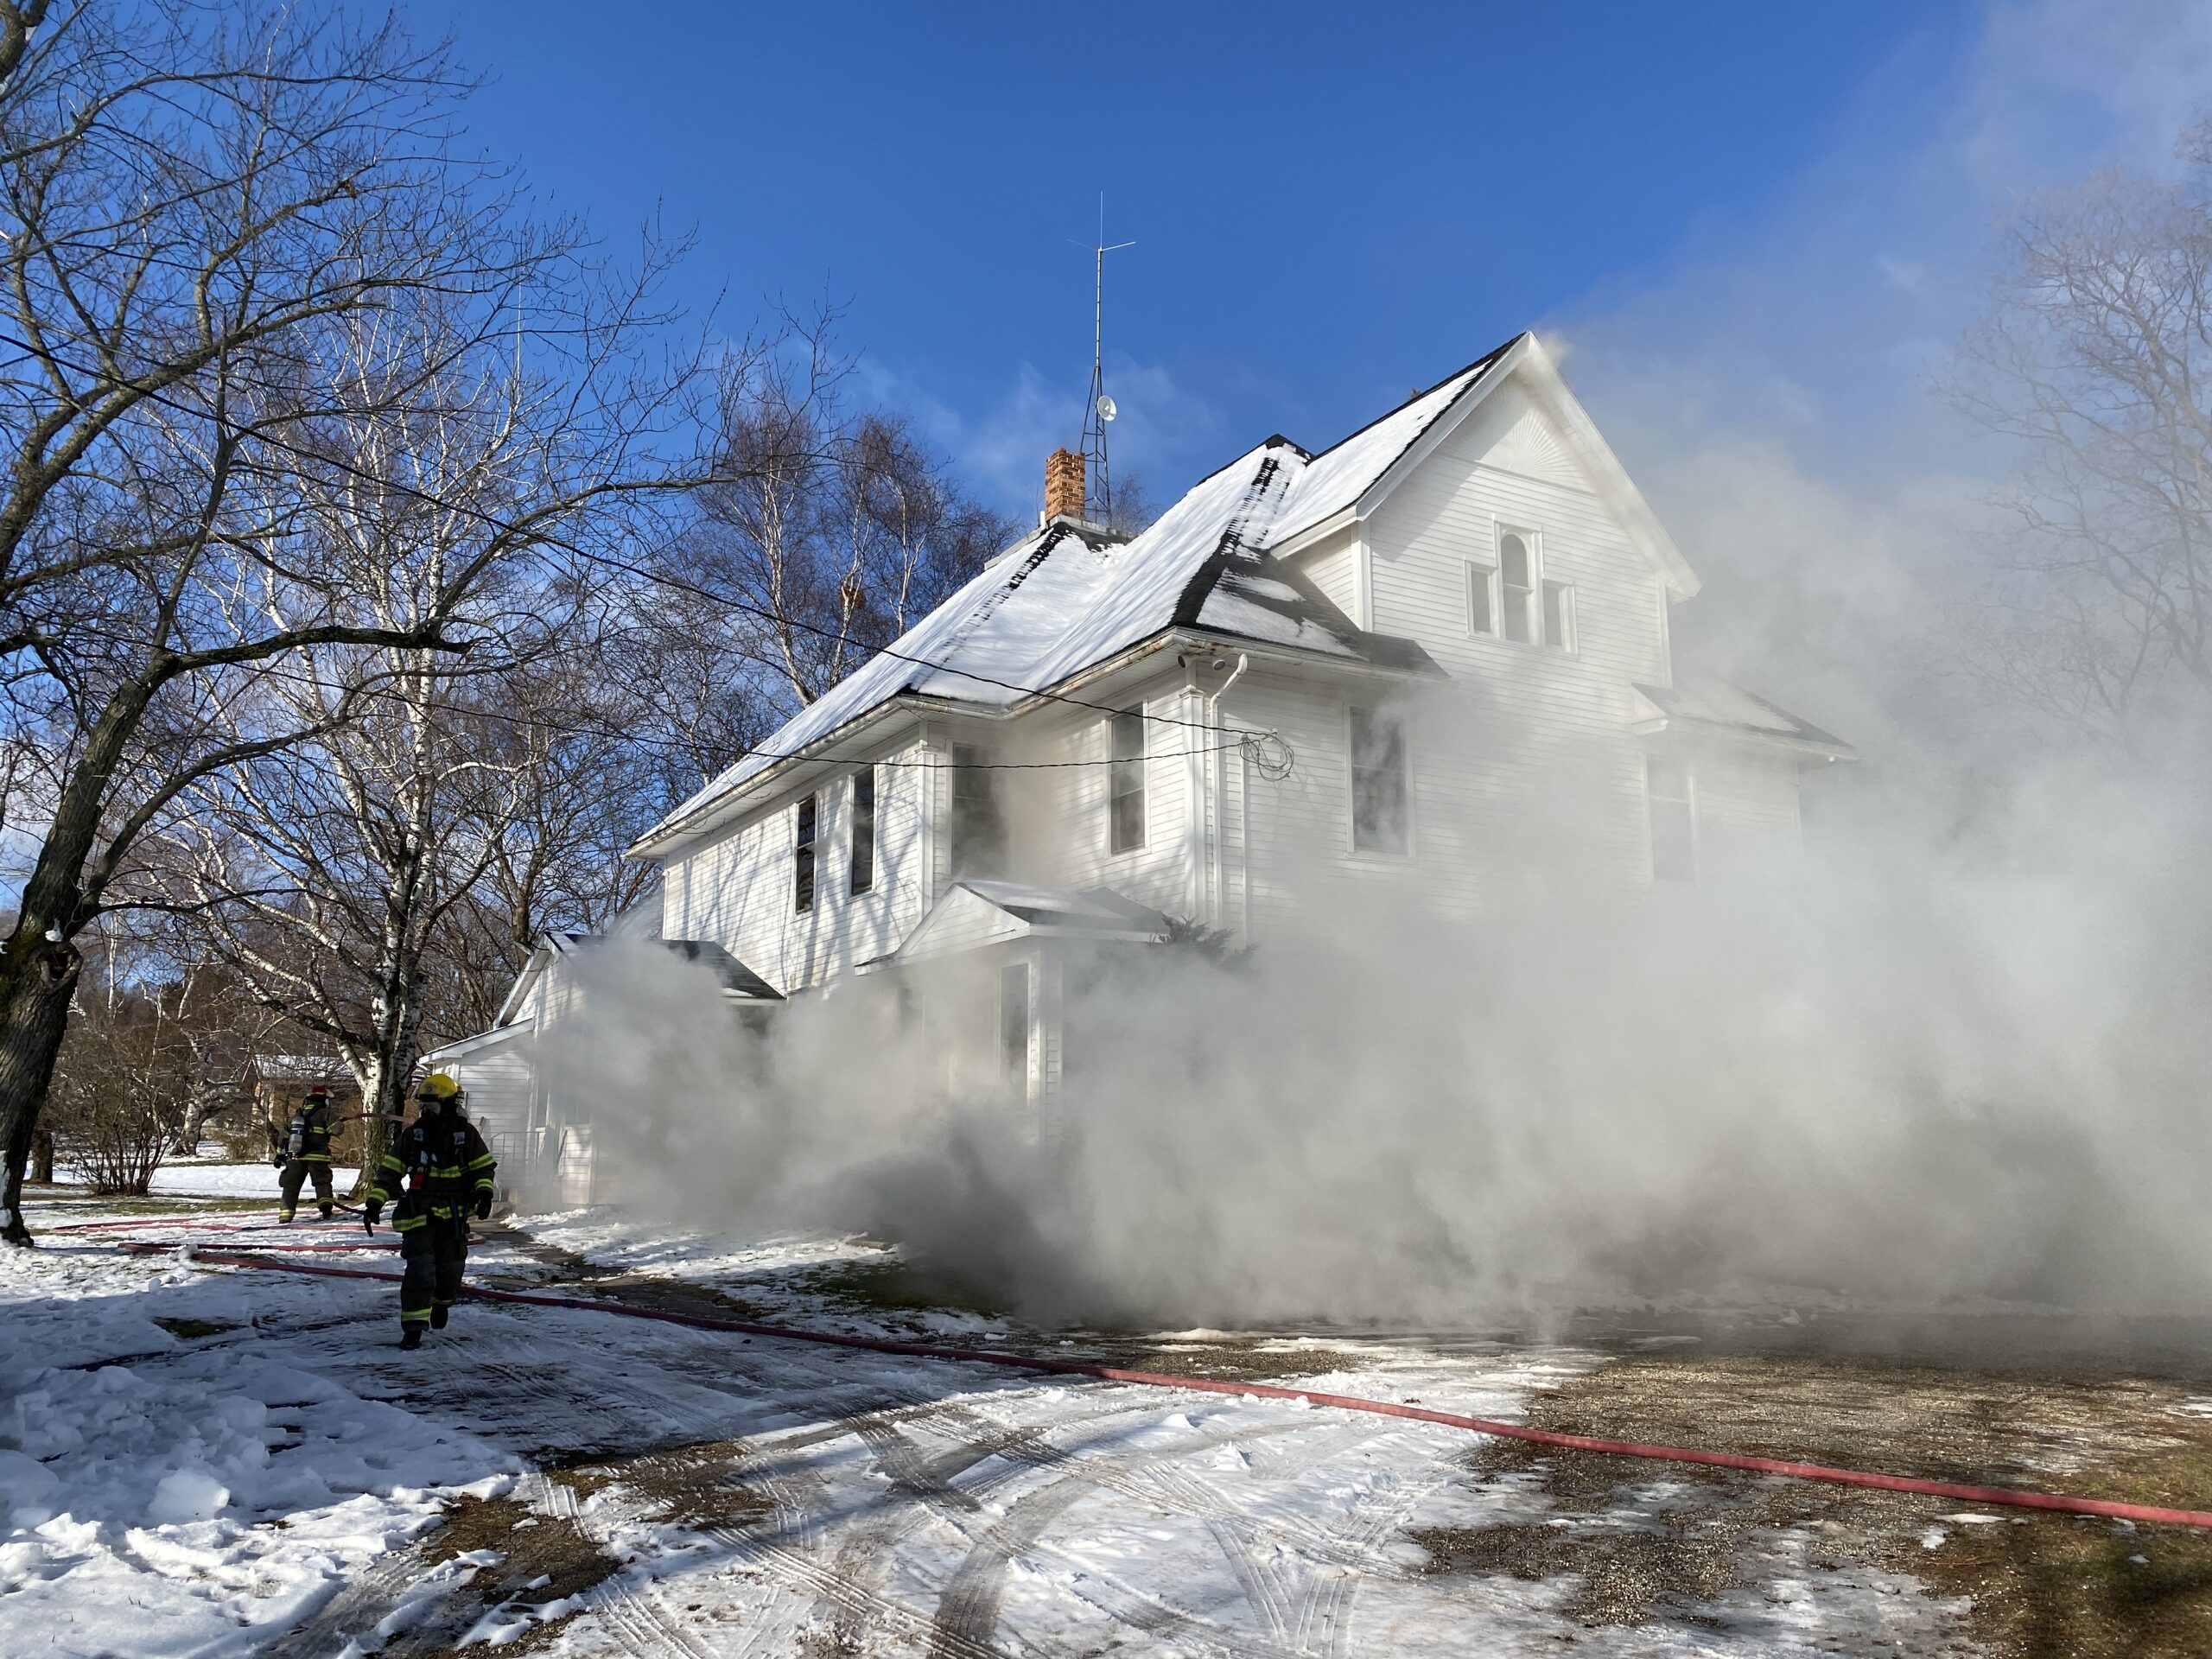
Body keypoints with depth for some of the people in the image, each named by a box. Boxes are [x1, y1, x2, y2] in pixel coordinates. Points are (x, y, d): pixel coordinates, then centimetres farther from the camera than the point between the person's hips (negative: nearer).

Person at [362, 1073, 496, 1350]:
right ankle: (413, 1327, -9)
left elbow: (484, 1167, 6)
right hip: (419, 1214, 0)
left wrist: (484, 1192, -11)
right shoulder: (412, 1135, 0)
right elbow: (389, 1171, 3)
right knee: (420, 1267, -14)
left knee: (450, 1268, 4)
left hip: (453, 1215, 0)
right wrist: (375, 1202, -6)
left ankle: (442, 1303, 37)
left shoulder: (466, 1134, -2)